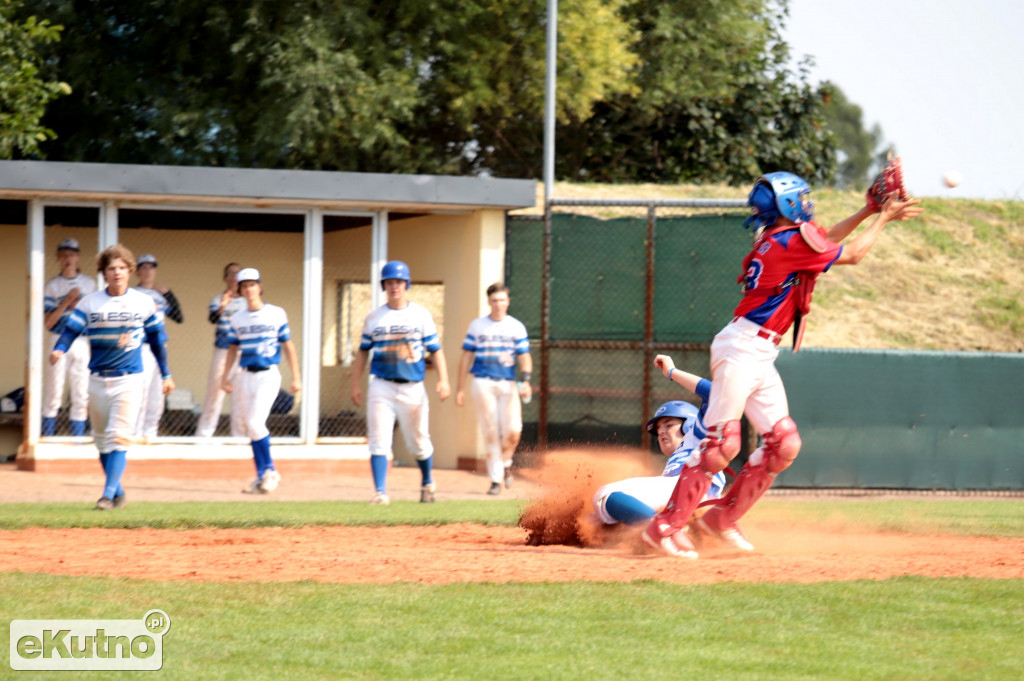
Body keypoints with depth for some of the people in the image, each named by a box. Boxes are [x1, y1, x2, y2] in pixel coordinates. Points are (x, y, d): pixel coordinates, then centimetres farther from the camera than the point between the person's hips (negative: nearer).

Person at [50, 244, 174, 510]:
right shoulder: (89, 303, 3)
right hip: (98, 379, 3)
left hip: (128, 379, -3)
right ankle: (118, 492, 23)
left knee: (119, 436, -14)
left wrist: (166, 375, 13)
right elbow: (71, 329, -5)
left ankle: (109, 494, -18)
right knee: (102, 439, 10)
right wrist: (59, 349, -26)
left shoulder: (144, 303, 3)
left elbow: (156, 338, 10)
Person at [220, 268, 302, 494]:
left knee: (255, 423, -16)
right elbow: (232, 349, 15)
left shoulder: (276, 314, 0)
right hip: (246, 377, 4)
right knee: (253, 427, 5)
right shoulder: (237, 318, 10)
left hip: (268, 375, -4)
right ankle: (263, 475, 12)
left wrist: (296, 377, -1)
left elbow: (288, 345, 2)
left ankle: (270, 471, -2)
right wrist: (225, 377, 5)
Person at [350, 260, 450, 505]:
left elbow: (435, 349, 3)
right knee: (378, 441, -11)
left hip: (412, 388, -1)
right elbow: (363, 351, 12)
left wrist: (443, 380, -8)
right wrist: (355, 384, 5)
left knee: (418, 441, 7)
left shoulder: (421, 315, 5)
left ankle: (427, 483, 31)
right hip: (382, 387, 1)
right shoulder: (374, 317, 8)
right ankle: (380, 492, -14)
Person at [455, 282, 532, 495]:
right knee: (490, 432, -6)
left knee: (513, 431, -11)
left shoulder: (517, 327, 8)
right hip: (483, 383, 0)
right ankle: (495, 479, 0)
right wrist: (460, 388, 5)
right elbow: (466, 357, 10)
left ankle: (505, 463, 19)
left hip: (508, 384, 0)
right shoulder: (477, 326, 9)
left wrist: (526, 380, -15)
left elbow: (524, 356, 3)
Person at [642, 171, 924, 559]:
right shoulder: (792, 242, -13)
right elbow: (852, 255, -4)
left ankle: (721, 518, 13)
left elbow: (824, 240, 31)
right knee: (722, 446, -13)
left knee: (784, 445, 6)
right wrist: (883, 219, 9)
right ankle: (665, 526, -10)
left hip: (760, 359, 10)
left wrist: (869, 211, 25)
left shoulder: (776, 239, 14)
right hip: (740, 349, -10)